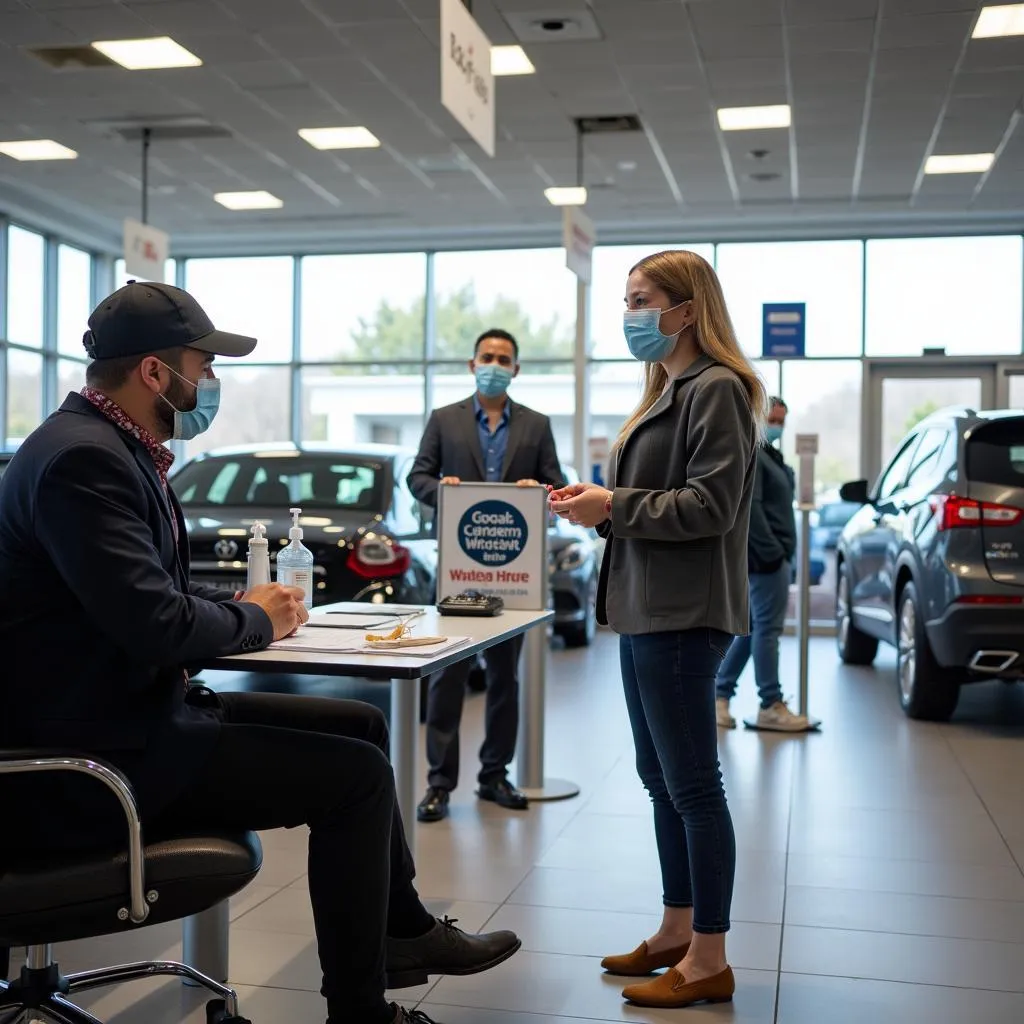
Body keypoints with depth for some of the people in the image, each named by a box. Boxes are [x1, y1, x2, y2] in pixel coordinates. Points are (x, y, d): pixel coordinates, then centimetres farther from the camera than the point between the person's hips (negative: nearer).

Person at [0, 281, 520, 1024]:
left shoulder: (114, 446, 10)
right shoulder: (84, 459, -22)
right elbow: (156, 623, -28)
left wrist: (246, 603, 0)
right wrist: (256, 621, -9)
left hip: (135, 713, 10)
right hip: (101, 755, -10)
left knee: (362, 725, 12)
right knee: (355, 774, -11)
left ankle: (401, 929, 27)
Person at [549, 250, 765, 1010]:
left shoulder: (717, 390, -11)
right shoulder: (669, 390, 18)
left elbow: (710, 506, -18)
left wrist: (613, 508, -15)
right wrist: (600, 503, 6)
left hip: (683, 617, -10)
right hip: (647, 611, 10)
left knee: (693, 786, -2)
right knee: (662, 782, 15)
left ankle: (709, 962, 9)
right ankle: (677, 931, 28)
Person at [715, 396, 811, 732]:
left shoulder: (768, 455, 20)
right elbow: (748, 508, -21)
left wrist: (778, 551, 16)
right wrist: (771, 552, -23)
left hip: (772, 554, 10)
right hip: (765, 556, -10)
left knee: (754, 627, 13)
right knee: (767, 628, -6)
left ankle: (720, 694, 18)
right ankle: (771, 706, 0)